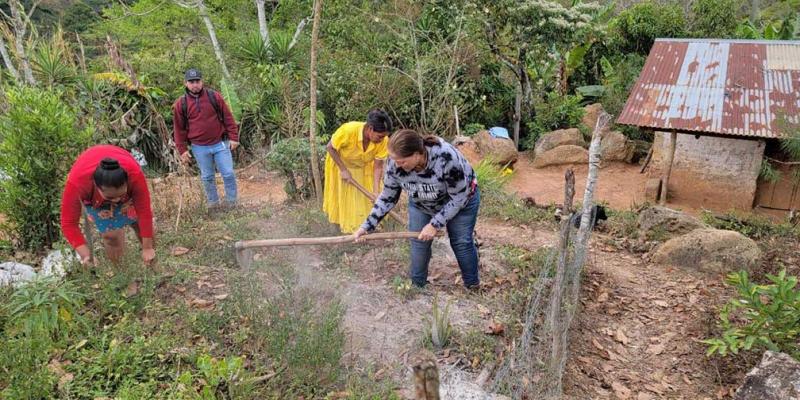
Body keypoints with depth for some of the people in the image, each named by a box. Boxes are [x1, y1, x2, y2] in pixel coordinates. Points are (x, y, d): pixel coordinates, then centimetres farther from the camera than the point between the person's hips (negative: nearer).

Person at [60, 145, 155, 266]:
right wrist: (85, 254, -39)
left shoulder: (135, 175, -44)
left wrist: (147, 247, -23)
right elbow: (69, 223, -30)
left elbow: (144, 212, -31)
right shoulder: (77, 183, -43)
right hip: (91, 192, 0)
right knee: (111, 234, -11)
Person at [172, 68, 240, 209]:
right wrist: (182, 150, 1)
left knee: (228, 174, 1)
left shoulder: (215, 97, -1)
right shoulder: (180, 104, 0)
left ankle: (232, 203, 16)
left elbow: (228, 118, 2)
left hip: (220, 144, 0)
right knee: (207, 177, 10)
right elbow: (179, 129, 4)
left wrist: (233, 137, -2)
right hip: (199, 148, 1)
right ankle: (213, 203, 24)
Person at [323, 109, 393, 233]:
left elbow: (378, 166, -22)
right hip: (340, 164, -2)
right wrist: (343, 170, -28)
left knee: (365, 197, 5)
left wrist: (376, 191, -29)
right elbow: (330, 147, -24)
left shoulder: (382, 141, -32)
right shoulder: (348, 130, -41)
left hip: (364, 168, 2)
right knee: (342, 198, 14)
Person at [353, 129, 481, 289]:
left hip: (460, 199, -3)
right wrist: (367, 226, -16)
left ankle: (472, 284, 28)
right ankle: (417, 285, 25)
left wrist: (435, 224, -28)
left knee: (461, 242, 4)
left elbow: (459, 198, -29)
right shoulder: (395, 163, -28)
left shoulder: (446, 158, -42)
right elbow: (388, 197, -12)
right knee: (419, 242, 2)